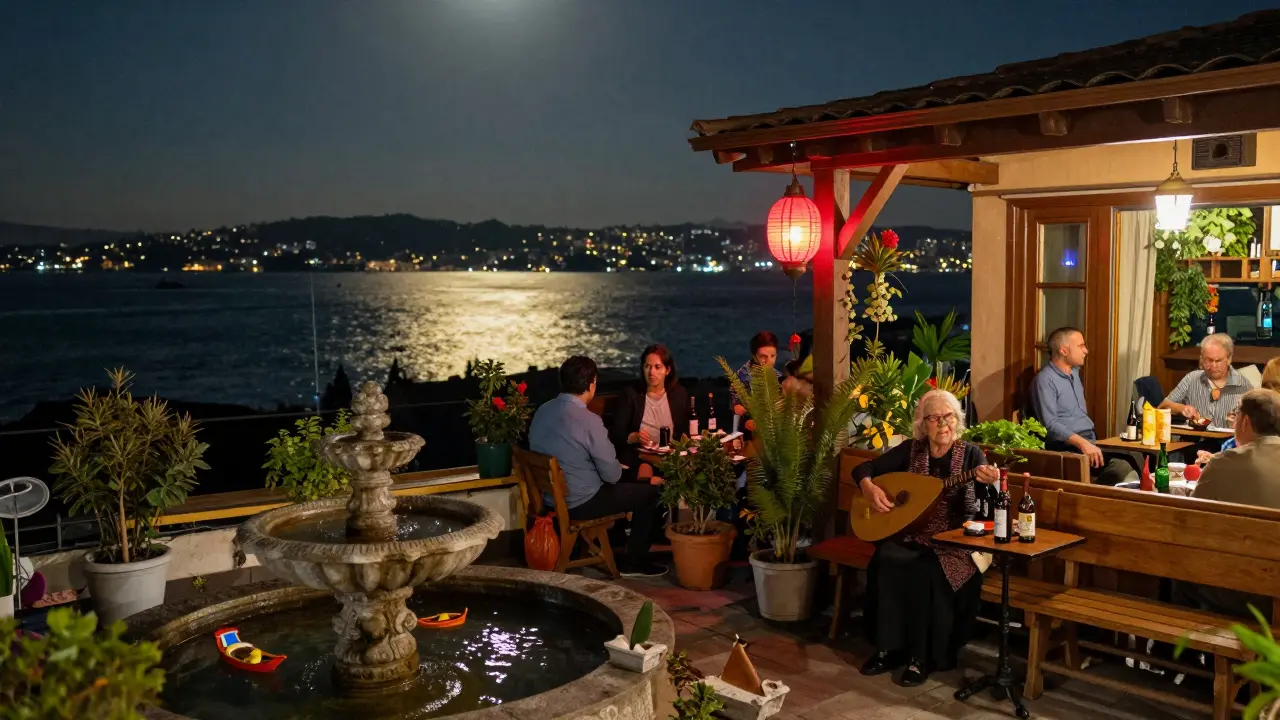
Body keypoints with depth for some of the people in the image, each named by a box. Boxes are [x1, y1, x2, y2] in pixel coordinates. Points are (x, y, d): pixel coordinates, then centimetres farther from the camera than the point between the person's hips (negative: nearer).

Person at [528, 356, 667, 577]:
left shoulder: (542, 411, -1)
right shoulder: (589, 421, -24)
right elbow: (612, 475, -18)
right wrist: (622, 468, 6)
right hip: (579, 503, -8)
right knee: (650, 492, 10)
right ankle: (635, 562, 18)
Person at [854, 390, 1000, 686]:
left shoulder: (970, 453, -3)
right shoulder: (911, 450, 4)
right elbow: (863, 469, 9)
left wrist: (992, 482, -39)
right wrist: (870, 488, -13)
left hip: (954, 540, -3)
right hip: (910, 533, 3)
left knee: (926, 572, -32)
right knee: (886, 562, -28)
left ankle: (923, 656, -15)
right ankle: (889, 647, -14)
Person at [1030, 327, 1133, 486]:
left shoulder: (1075, 372, 20)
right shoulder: (1045, 379, -8)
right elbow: (1050, 424, -20)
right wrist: (1081, 442, -29)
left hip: (1090, 441, 9)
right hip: (1067, 447, -9)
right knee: (1121, 467, -31)